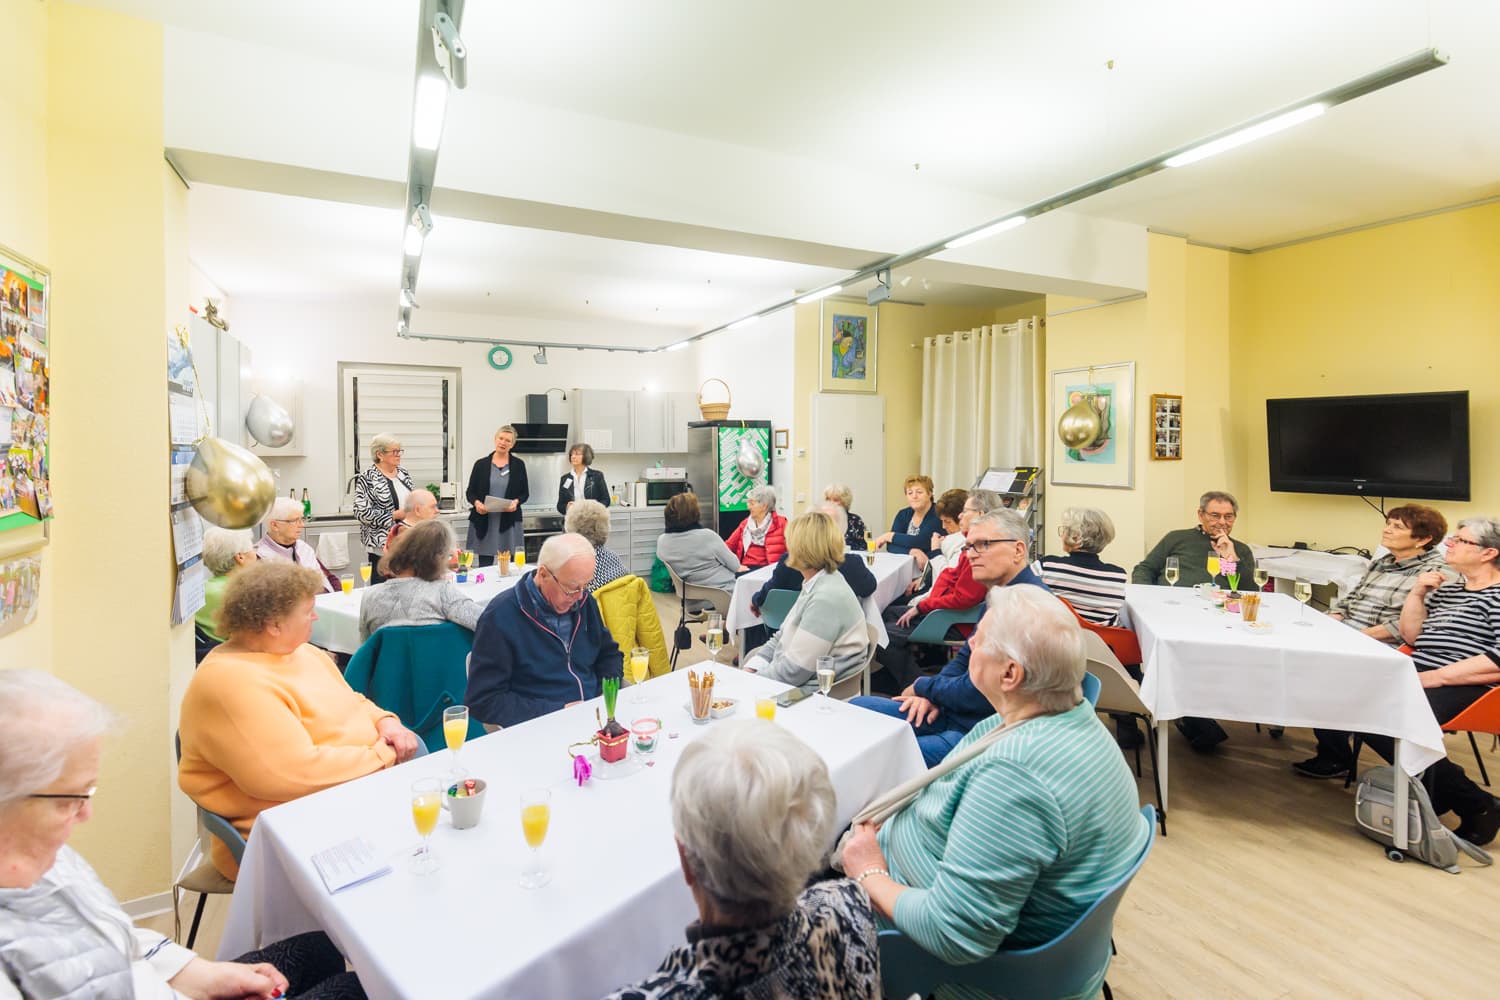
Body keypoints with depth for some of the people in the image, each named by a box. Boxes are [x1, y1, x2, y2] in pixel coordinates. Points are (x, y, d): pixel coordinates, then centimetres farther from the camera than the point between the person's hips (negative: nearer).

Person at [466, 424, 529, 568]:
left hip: (508, 522, 0)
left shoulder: (518, 465, 7)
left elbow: (525, 493, 9)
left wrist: (516, 502, -12)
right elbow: (469, 492, 9)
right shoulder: (481, 464, 7)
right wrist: (476, 502, -12)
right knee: (484, 565, 1)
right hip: (483, 521, 0)